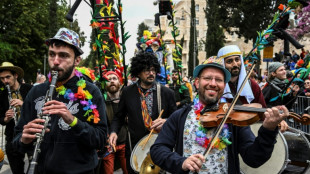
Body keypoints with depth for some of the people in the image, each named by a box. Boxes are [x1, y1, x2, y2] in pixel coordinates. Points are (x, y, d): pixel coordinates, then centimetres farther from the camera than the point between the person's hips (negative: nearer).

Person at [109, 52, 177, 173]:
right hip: (134, 149, 1)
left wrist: (166, 122, -18)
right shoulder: (127, 92, -2)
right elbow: (119, 117, 7)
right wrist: (114, 132, -9)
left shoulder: (167, 93, -5)